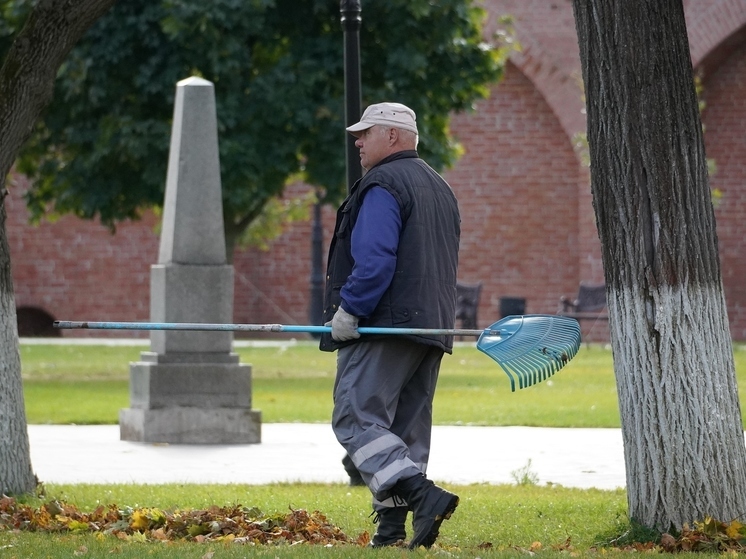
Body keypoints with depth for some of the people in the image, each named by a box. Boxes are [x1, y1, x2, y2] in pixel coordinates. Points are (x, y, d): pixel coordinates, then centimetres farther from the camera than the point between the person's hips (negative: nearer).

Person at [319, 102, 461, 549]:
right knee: (407, 427, 10)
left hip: (383, 327, -10)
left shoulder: (383, 185, -9)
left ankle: (424, 496, -26)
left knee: (356, 419, -12)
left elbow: (375, 258, -21)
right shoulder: (440, 189, 22)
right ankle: (392, 526, 9)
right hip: (430, 328, 10)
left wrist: (349, 309, -16)